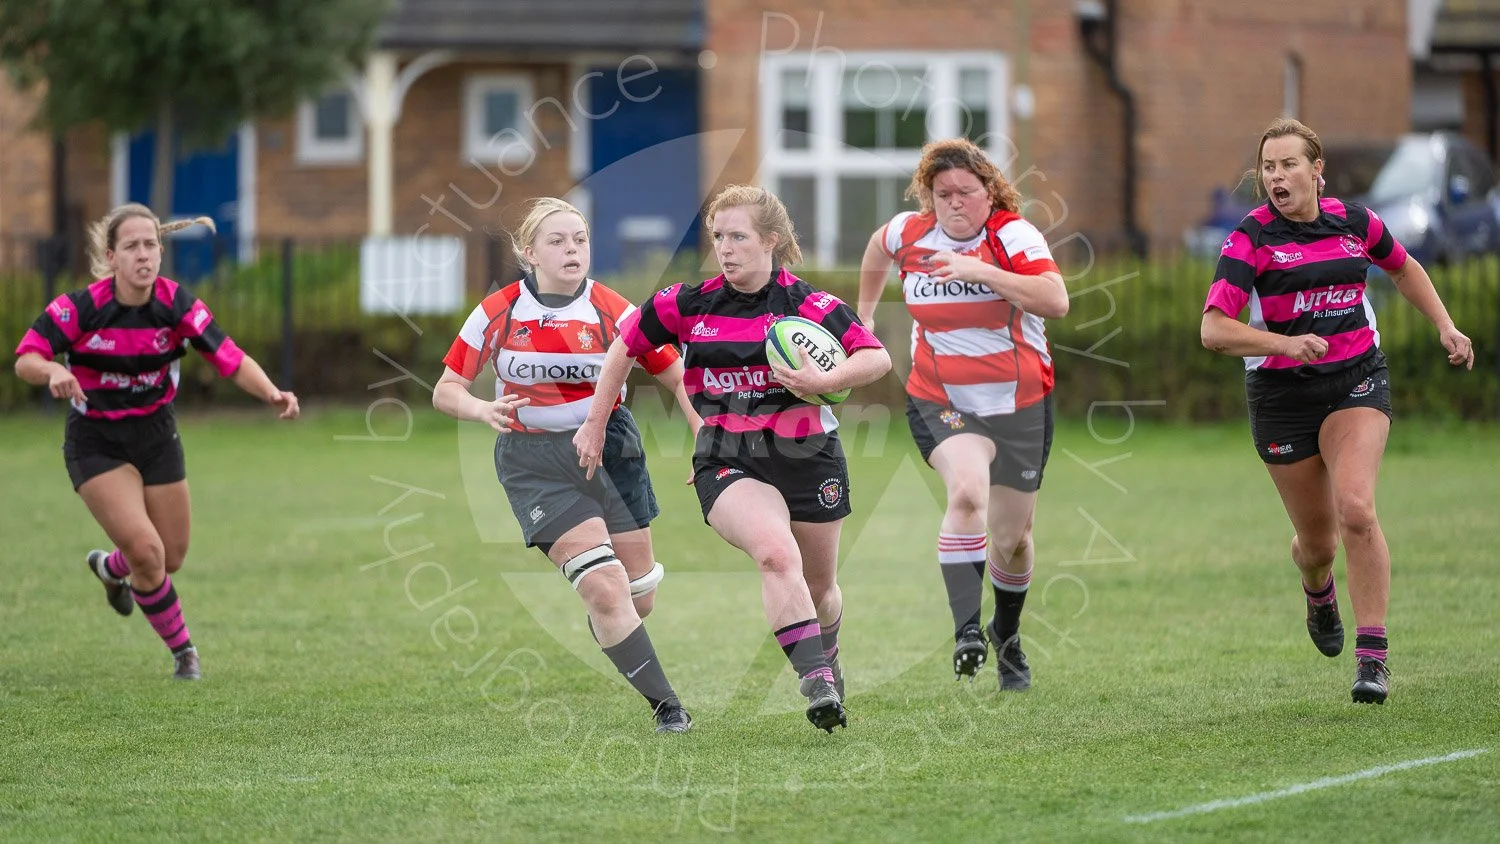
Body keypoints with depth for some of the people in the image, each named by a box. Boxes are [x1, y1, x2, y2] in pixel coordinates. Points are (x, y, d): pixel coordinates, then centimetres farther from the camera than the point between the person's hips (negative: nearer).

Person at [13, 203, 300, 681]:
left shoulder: (177, 306, -15)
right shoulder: (82, 308, -22)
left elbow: (231, 360, -17)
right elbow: (25, 360, -21)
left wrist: (273, 394, -35)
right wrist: (53, 372, -44)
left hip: (156, 436, 4)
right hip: (95, 441, -4)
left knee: (171, 559, 11)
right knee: (146, 549, -18)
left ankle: (111, 568, 48)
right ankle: (183, 650, 6)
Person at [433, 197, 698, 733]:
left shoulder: (611, 310, -5)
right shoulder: (498, 314, -6)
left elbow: (675, 376, -1)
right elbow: (446, 390, -2)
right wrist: (483, 410, -23)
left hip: (611, 449, 2)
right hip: (534, 463, -2)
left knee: (639, 598, 7)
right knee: (605, 588, -17)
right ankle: (665, 706, -7)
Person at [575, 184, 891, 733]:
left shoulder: (807, 305, -9)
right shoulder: (690, 306, -1)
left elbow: (877, 358, -13)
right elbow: (626, 344, 13)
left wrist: (823, 381, -30)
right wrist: (596, 424, 15)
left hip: (808, 456, 1)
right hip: (729, 463, -1)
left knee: (818, 587, 16)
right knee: (776, 553, -31)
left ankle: (827, 660, 51)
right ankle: (817, 685, -31)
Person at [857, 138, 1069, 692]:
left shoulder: (1013, 236, -16)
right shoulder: (908, 233, -5)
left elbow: (1056, 301, -32)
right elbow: (878, 249, 21)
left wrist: (980, 270, -37)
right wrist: (864, 315, 27)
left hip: (1020, 404, 0)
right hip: (941, 402, 0)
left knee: (1012, 537, 12)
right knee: (968, 491, -30)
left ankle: (1007, 634, 41)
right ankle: (966, 631, -32)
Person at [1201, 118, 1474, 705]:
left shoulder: (1355, 222, 0)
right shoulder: (1251, 238, -10)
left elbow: (1403, 269, 23)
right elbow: (1214, 330, -19)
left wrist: (1444, 326, 13)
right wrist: (1286, 343, -32)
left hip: (1357, 379, 1)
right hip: (1281, 394, -1)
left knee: (1355, 509, -23)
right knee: (1317, 540, 7)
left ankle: (1372, 657, -19)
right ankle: (1318, 593, 47)